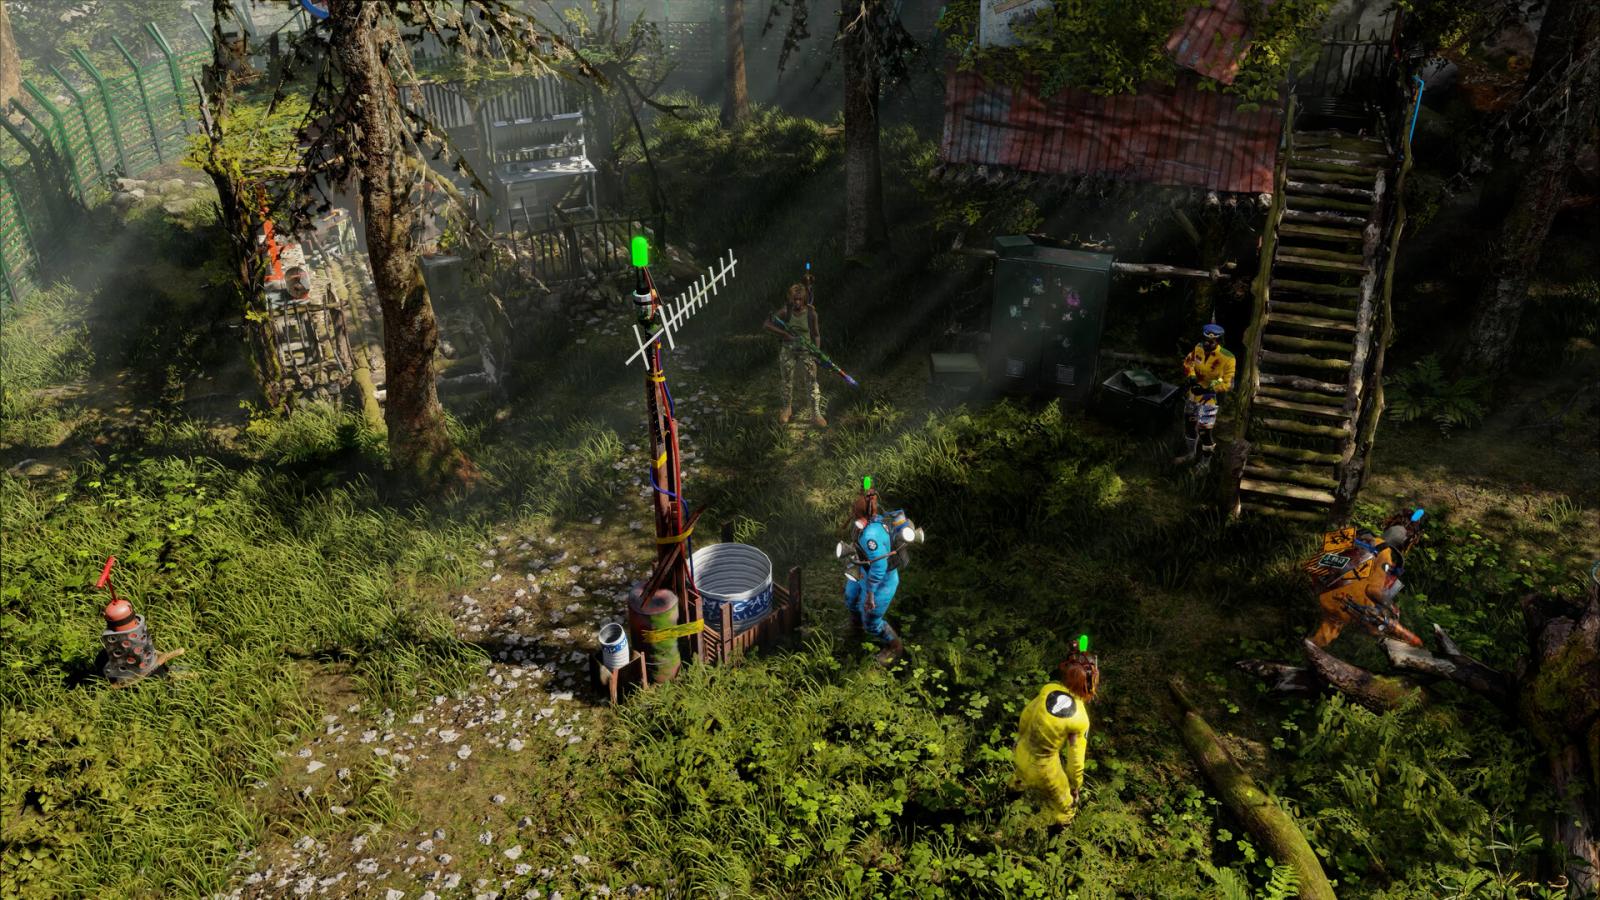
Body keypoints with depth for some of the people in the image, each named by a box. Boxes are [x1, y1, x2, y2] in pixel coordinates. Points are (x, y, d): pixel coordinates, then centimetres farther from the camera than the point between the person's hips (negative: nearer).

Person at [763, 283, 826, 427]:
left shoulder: (811, 313, -10)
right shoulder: (786, 310, -11)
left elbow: (816, 334, -2)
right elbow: (767, 325, -12)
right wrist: (785, 334, -20)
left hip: (806, 350, -1)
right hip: (788, 350, 1)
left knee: (813, 381, -5)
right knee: (787, 381, 14)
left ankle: (816, 415, -2)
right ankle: (787, 409, 35)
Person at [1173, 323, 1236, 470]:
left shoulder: (1227, 358, -24)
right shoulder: (1198, 348, -10)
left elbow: (1228, 384, -20)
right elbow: (1188, 362, 9)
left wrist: (1207, 389, -28)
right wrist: (1191, 378, -9)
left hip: (1210, 397, -6)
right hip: (1195, 392, 6)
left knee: (1205, 430, -3)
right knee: (1190, 423, 21)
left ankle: (1205, 461, 20)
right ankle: (1190, 453, 45)